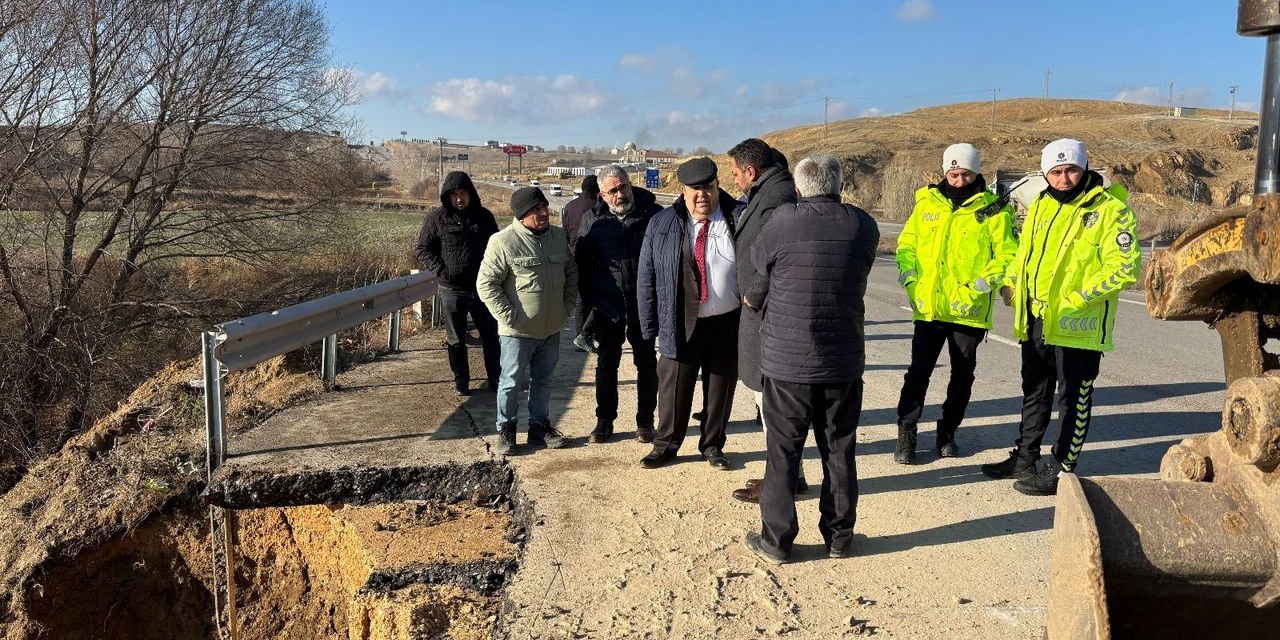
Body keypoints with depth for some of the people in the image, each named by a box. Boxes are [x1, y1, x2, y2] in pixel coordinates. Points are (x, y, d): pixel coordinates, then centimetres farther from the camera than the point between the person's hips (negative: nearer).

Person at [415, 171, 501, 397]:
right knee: (456, 340, 9)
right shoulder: (436, 218, -4)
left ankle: (495, 378, 25)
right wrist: (441, 270, -15)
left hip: (482, 288, 2)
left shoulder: (484, 216, 4)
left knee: (491, 336, 11)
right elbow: (423, 249, 0)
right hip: (452, 290, -2)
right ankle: (461, 382, 22)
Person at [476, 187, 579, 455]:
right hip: (518, 331, -5)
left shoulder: (560, 237, 1)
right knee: (512, 382, 6)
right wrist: (509, 317, -16)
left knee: (543, 381, 17)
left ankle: (539, 426, 31)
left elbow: (571, 274, 14)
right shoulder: (503, 242, -16)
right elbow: (486, 284, -14)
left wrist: (566, 307, 7)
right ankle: (506, 430, 22)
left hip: (552, 329, 5)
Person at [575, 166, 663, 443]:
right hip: (606, 305, 1)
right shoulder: (593, 219, -1)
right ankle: (604, 420, 24)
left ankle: (645, 420, 23)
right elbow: (581, 262, 6)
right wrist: (587, 299, 1)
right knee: (606, 363, 11)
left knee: (646, 362, 10)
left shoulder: (653, 214, -6)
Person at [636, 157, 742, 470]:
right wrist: (650, 326, -1)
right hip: (681, 323, 0)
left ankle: (712, 446, 32)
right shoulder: (661, 225, -2)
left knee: (721, 387, 13)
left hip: (727, 323, 0)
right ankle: (665, 445, 26)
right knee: (673, 387, 7)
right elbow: (646, 278, 2)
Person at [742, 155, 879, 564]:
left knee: (783, 453, 8)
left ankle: (776, 541, 16)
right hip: (845, 360, 3)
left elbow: (758, 262, 2)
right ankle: (839, 537, 26)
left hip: (787, 360, -3)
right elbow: (857, 279, 8)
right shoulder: (864, 226, -2)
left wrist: (755, 297, 25)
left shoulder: (785, 220, -12)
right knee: (840, 450, 14)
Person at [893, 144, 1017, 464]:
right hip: (928, 306, 1)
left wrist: (981, 285, -17)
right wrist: (910, 280, -4)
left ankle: (947, 432, 27)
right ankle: (906, 434, 12)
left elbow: (1007, 255, -2)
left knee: (963, 375, 10)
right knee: (918, 372, 2)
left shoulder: (994, 211, -1)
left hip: (970, 310, -1)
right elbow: (906, 245, 11)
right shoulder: (927, 203, 6)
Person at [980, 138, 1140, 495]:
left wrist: (1080, 297, -24)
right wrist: (1011, 283, 5)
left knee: (1073, 400, 5)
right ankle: (1024, 458, 33)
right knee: (1034, 392, 19)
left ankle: (1059, 471, 14)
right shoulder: (1040, 207, 11)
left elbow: (1124, 266, -17)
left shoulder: (1110, 210, -10)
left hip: (1078, 326, -7)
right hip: (1036, 320, 7)